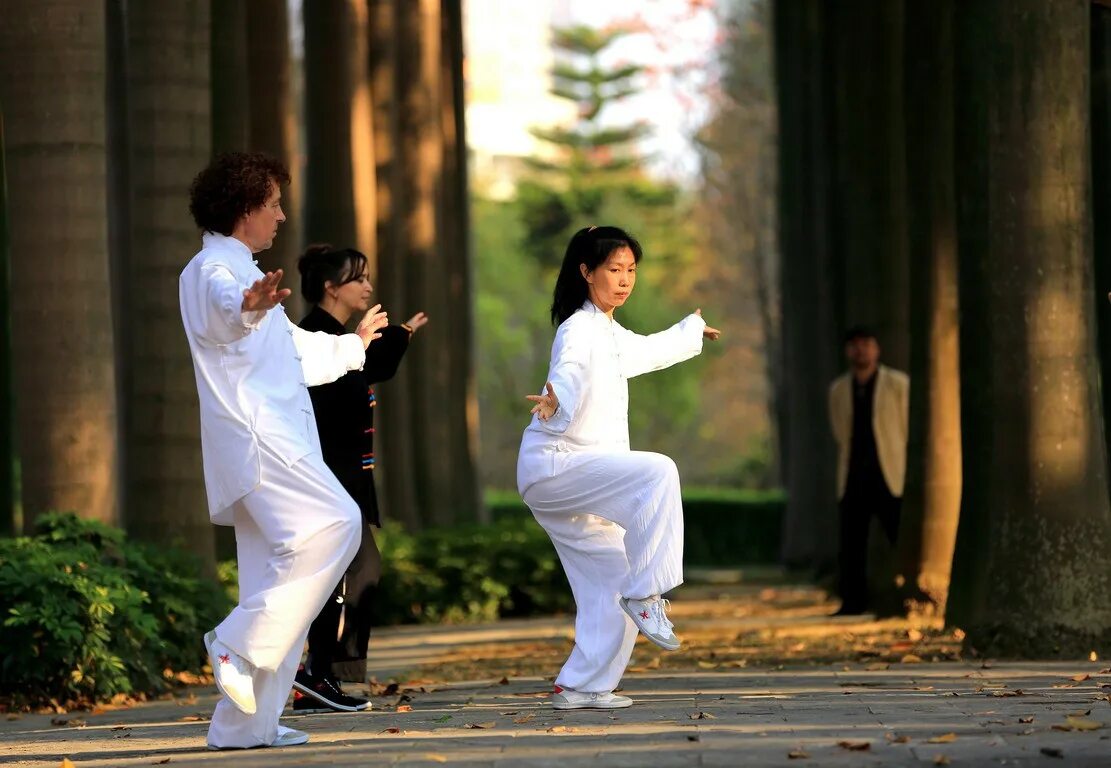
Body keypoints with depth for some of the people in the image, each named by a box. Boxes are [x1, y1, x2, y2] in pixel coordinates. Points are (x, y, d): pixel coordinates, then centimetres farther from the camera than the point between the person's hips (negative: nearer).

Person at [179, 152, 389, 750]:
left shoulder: (241, 273, 30)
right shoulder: (213, 270, -3)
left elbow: (297, 353, 45)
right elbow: (226, 307, -30)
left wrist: (355, 342, 61)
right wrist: (250, 306, -54)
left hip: (275, 441, 10)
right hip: (254, 436, -10)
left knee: (279, 578, 5)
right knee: (332, 524, -26)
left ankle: (244, 725, 5)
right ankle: (239, 645, -23)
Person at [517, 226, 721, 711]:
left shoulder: (610, 334, 21)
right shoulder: (579, 329, -10)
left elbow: (646, 351, 45)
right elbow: (570, 370, -34)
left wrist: (692, 329, 63)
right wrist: (556, 400, -57)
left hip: (575, 480, 10)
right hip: (553, 465, -10)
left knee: (610, 587, 5)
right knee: (656, 474, -31)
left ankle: (580, 687, 11)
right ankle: (644, 594, -28)